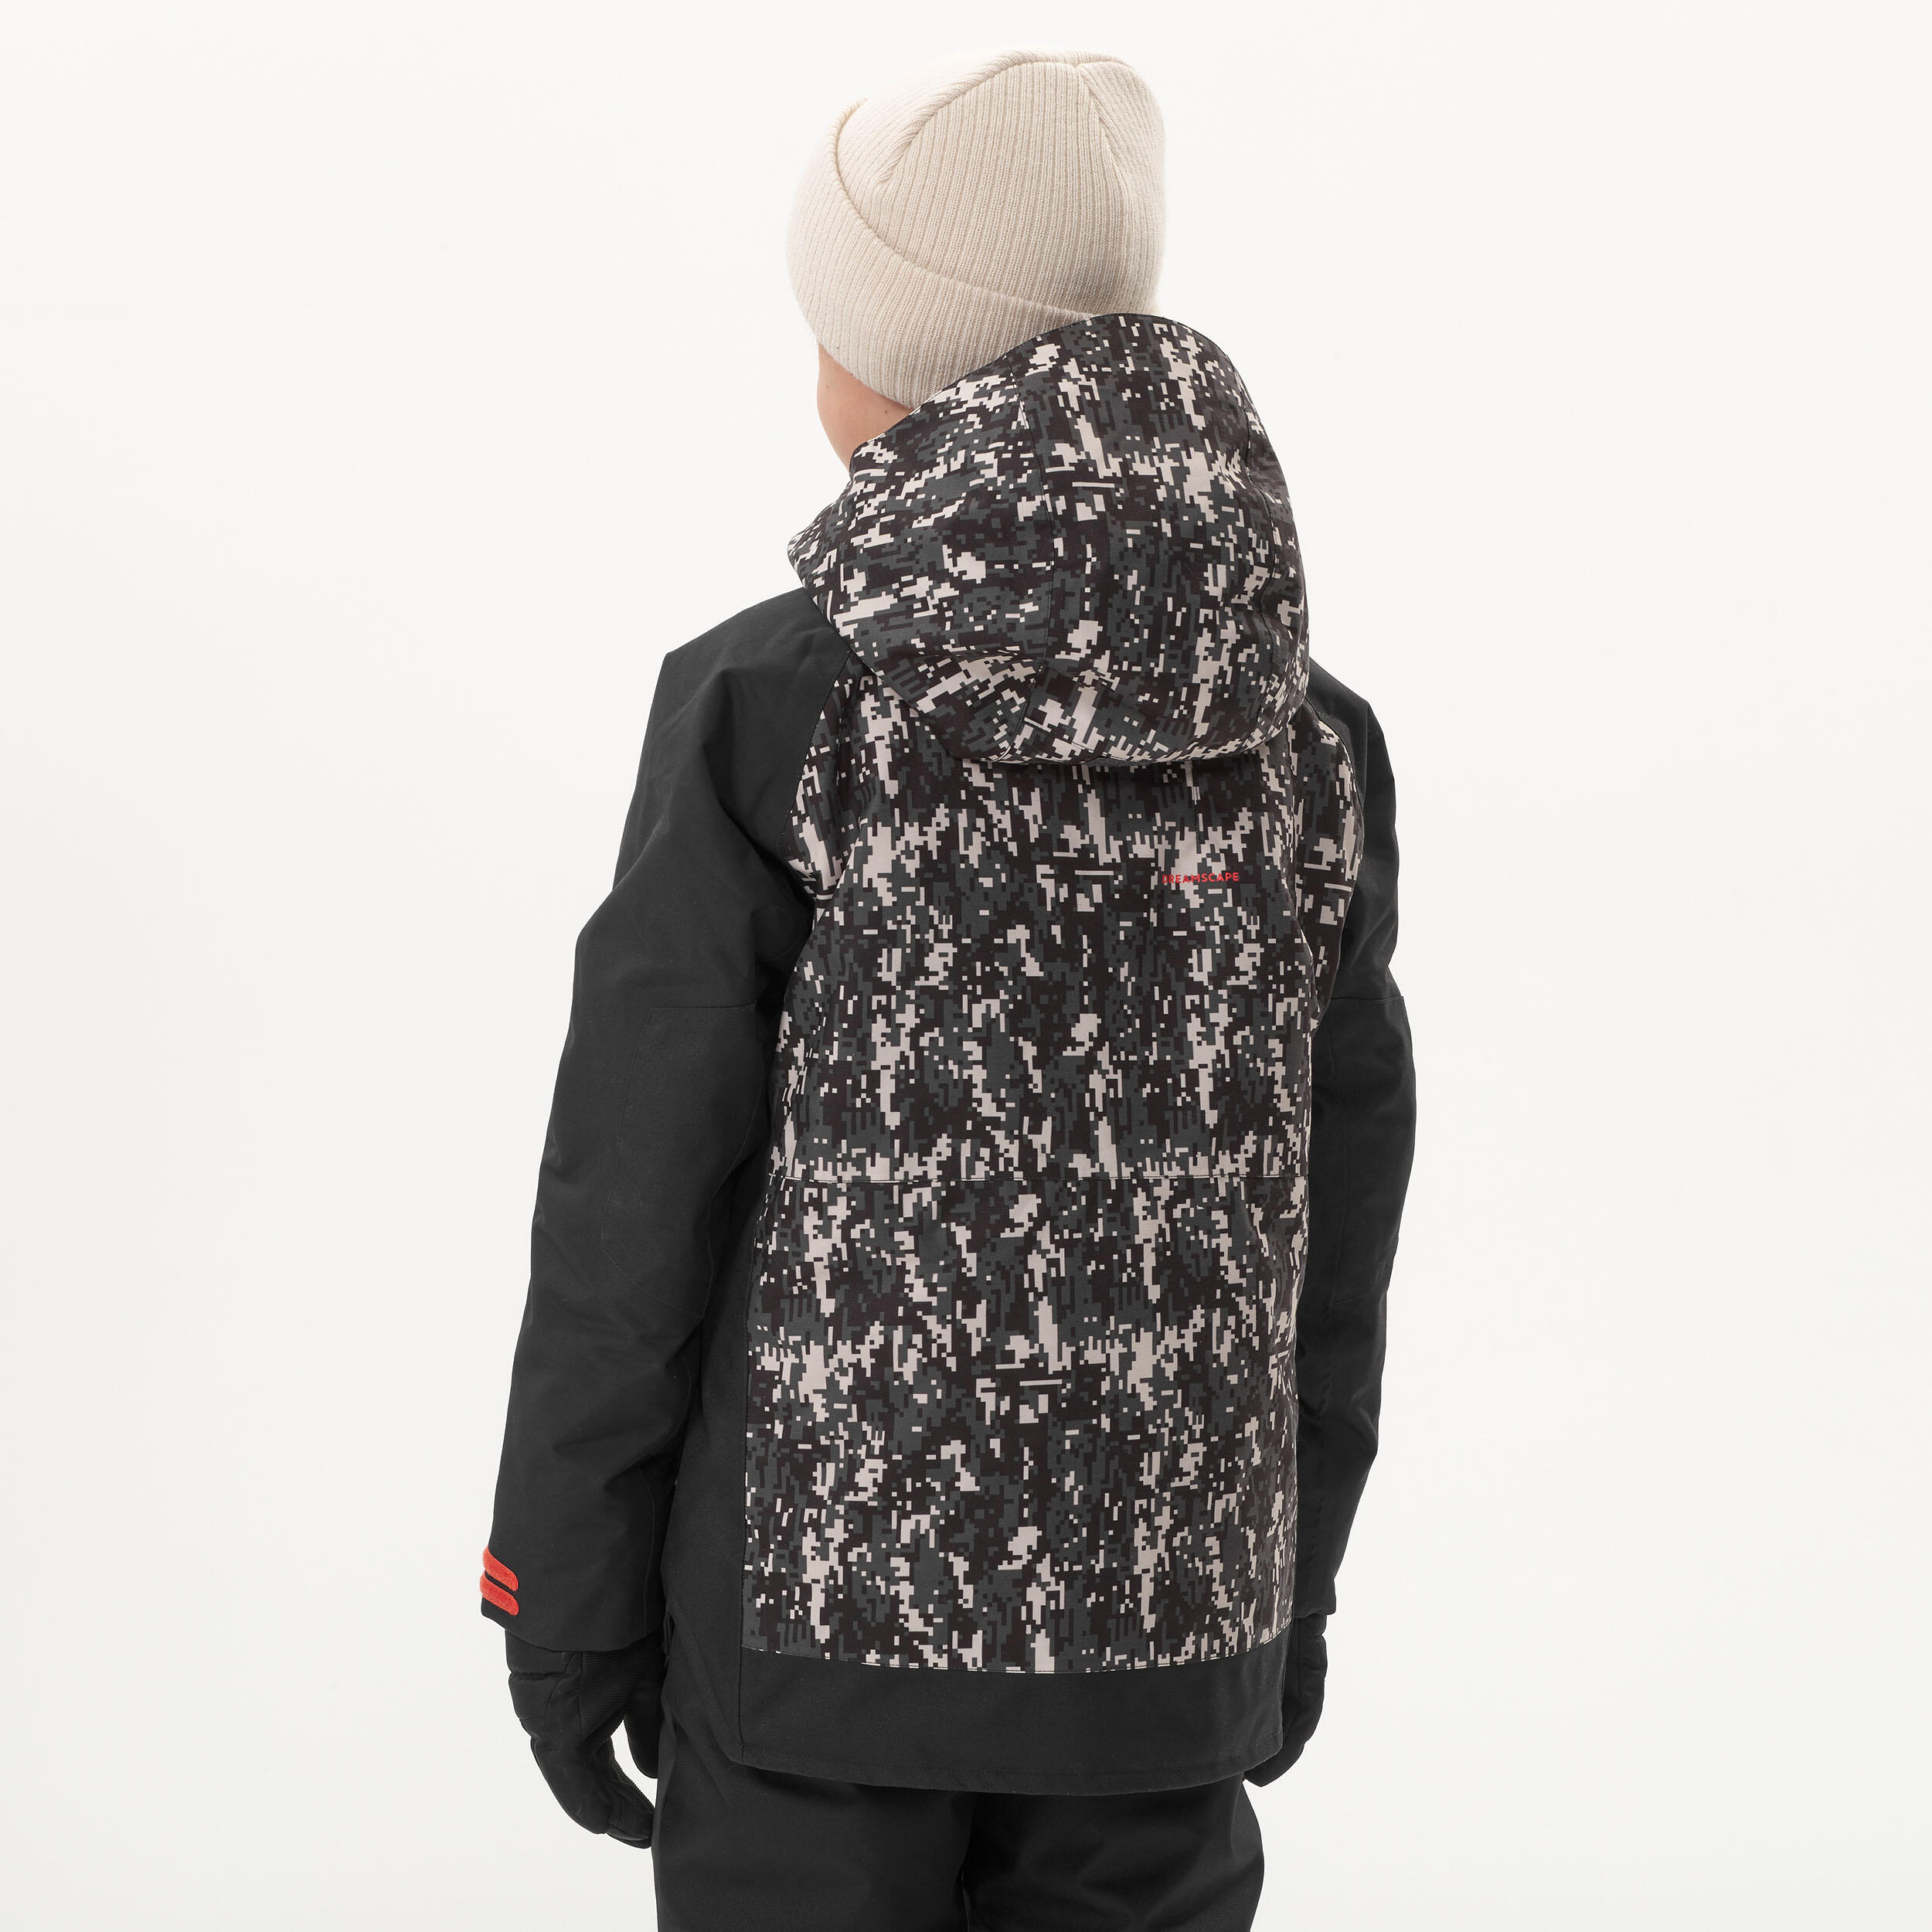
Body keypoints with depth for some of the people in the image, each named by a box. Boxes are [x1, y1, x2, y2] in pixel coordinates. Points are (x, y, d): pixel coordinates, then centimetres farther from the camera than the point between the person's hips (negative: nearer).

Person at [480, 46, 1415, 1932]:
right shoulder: (1298, 726, -2)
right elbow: (1330, 1223, 4)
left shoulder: (771, 707, -14)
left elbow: (635, 1200, -11)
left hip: (826, 1591, -3)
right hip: (1161, 1618, 4)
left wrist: (562, 1602, -1)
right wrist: (1295, 1585, 15)